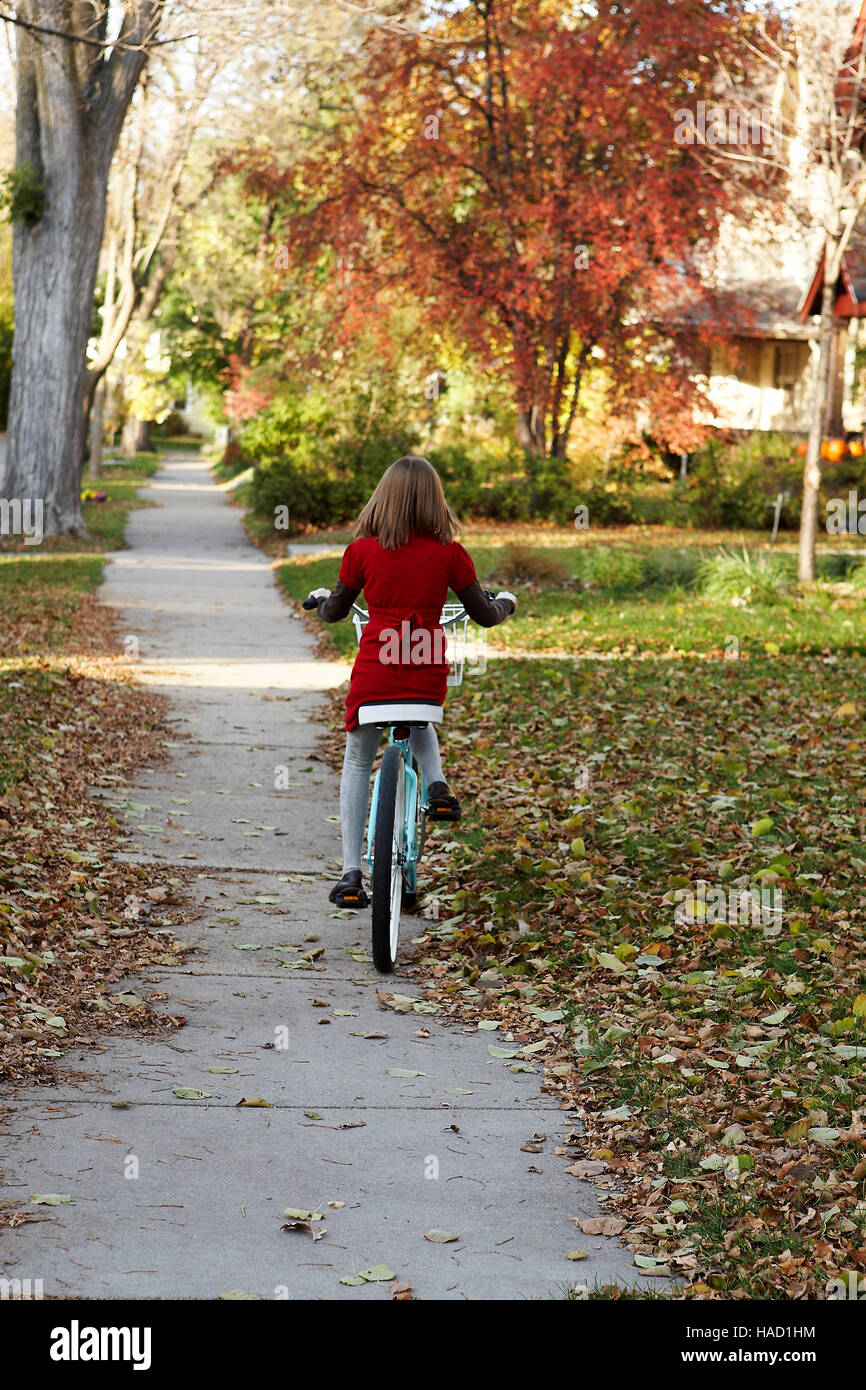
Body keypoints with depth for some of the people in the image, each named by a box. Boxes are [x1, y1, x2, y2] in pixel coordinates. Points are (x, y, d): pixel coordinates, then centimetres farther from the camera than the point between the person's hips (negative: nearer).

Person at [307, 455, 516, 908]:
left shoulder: (362, 550, -3)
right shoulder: (449, 553, -3)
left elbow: (335, 612, 11)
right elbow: (484, 615, 7)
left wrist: (320, 598, 35)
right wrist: (505, 602, 30)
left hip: (373, 674, -1)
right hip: (429, 675, 1)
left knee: (357, 764, 17)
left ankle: (351, 874, 9)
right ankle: (436, 785, 9)